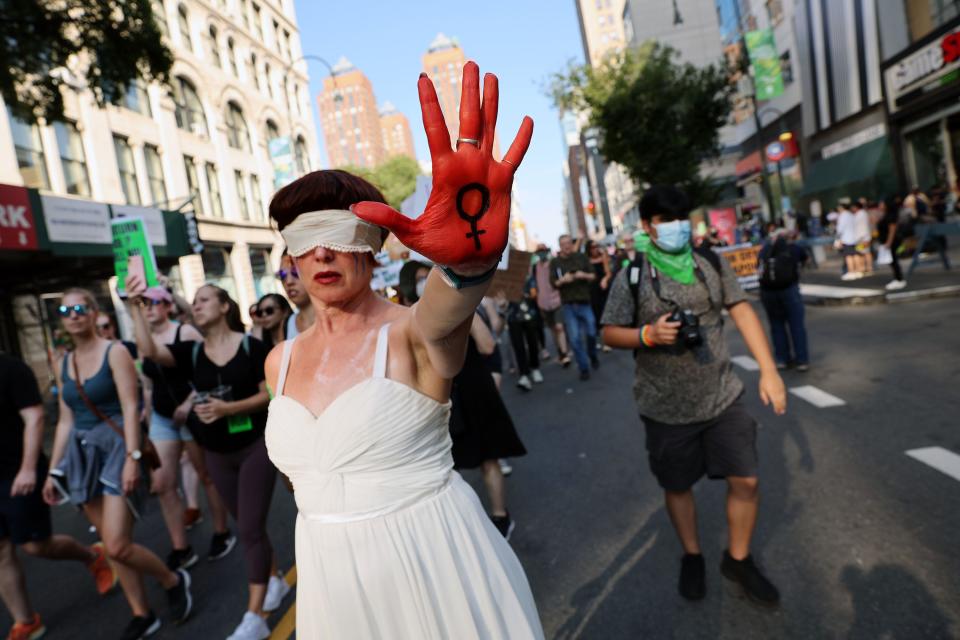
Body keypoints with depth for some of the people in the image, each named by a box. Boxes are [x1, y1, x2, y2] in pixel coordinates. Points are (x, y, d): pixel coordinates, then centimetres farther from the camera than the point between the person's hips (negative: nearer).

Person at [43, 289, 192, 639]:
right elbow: (65, 421, 14)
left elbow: (130, 408, -14)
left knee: (117, 547, -12)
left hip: (116, 447, -6)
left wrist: (132, 458, -21)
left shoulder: (115, 352, -7)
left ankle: (174, 580, 14)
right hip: (82, 454, 6)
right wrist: (54, 470, 12)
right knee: (111, 545, 9)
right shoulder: (63, 364, 11)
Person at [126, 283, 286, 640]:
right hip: (217, 454, 5)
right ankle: (275, 580, 37)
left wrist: (229, 408, -23)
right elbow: (149, 351, -17)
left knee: (250, 528, -6)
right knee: (247, 526, 16)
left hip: (255, 446, -5)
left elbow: (270, 394, -11)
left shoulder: (250, 346, -10)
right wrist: (134, 307, -26)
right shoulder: (191, 352, 1)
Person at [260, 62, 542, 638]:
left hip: (434, 563, -5)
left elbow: (445, 310, -41)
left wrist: (470, 260, -60)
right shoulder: (280, 362, 1)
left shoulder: (414, 333, -16)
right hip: (331, 577, 5)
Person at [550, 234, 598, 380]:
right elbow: (553, 283, 0)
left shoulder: (581, 257, 4)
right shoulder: (555, 262, 3)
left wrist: (584, 275, -15)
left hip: (584, 302, 1)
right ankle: (584, 369, 9)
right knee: (575, 339, -2)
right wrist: (562, 280, -20)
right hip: (568, 305, 0)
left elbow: (594, 276, 6)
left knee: (591, 333, 4)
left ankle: (593, 356, 35)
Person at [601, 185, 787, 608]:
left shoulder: (713, 264, 1)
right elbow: (610, 334, -5)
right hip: (666, 406, -2)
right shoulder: (632, 276, -8)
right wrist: (649, 334, -24)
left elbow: (741, 311, 0)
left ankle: (738, 559, 31)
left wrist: (768, 369, -8)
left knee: (745, 480, 5)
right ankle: (692, 556, 41)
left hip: (722, 396, 2)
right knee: (677, 486, 15)